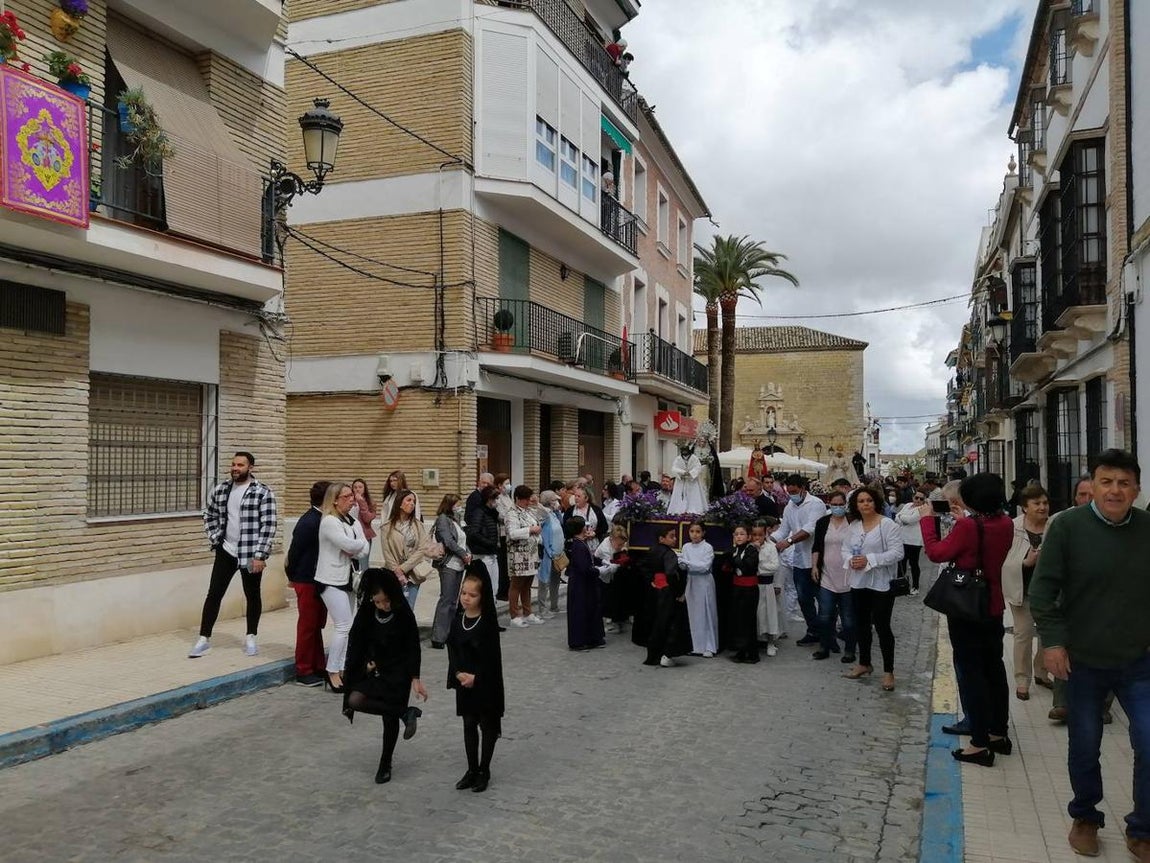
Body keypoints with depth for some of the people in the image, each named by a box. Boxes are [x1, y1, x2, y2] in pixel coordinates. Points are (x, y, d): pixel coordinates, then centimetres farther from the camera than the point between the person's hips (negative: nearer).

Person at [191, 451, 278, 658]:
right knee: (214, 594, 4)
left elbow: (268, 526, -13)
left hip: (251, 554, -4)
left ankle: (251, 637, 24)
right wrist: (214, 538, 6)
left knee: (252, 595, 10)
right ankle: (204, 638, 14)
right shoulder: (220, 490, 4)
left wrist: (260, 555, -16)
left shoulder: (263, 493, -11)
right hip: (226, 550, 4)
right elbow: (210, 515, 19)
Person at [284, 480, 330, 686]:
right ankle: (304, 672, 11)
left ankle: (318, 667, 26)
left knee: (316, 625, 16)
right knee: (307, 626, 1)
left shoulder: (321, 520, 7)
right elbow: (294, 553, -16)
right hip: (308, 582, -9)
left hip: (318, 581, 9)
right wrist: (293, 578, -4)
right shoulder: (308, 523, -20)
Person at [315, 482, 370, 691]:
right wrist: (360, 543, -3)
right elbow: (349, 545, -22)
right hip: (331, 581, -8)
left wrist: (352, 549, -14)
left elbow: (363, 551, 4)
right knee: (344, 626, -11)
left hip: (346, 579, 8)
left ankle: (340, 669, 17)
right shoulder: (329, 522, -12)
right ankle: (332, 672, -2)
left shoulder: (353, 522, 12)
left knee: (344, 627, 10)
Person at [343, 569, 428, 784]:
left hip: (398, 672, -3)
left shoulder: (404, 614, -15)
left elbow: (412, 647, -9)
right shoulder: (366, 613, -10)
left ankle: (385, 764, 22)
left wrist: (415, 678, -11)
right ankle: (406, 713, -8)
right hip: (373, 670, 3)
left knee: (390, 719, 1)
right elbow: (356, 642, 3)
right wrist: (366, 662, -7)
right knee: (354, 700, -20)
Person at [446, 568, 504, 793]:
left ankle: (484, 771, 18)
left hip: (486, 682, -5)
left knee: (487, 724, 7)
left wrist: (476, 677, -18)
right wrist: (459, 673, -12)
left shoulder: (488, 622, -15)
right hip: (463, 680, 5)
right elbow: (452, 648, 1)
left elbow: (491, 655, -16)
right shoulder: (457, 619, 0)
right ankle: (472, 769, 25)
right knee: (469, 724, 13)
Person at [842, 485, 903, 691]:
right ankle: (864, 663, 33)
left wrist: (869, 560, -23)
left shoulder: (887, 525, -13)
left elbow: (897, 553, -18)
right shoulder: (853, 526, 7)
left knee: (882, 627, -2)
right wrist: (850, 560, -11)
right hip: (858, 582, 6)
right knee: (861, 625, 17)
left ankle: (888, 671, 10)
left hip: (881, 584, -6)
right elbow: (845, 548, 12)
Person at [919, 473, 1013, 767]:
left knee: (970, 672, 0)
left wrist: (927, 519, -8)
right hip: (994, 607, 7)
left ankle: (980, 744, 4)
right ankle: (999, 733, 30)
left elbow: (937, 553, -17)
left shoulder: (967, 526, -22)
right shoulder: (1005, 525, -1)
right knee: (994, 668, 18)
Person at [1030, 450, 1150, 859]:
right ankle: (1085, 818, 35)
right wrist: (1052, 641, -13)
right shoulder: (1068, 526, -10)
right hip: (1082, 660, -1)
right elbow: (1043, 588, -8)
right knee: (1084, 746, 13)